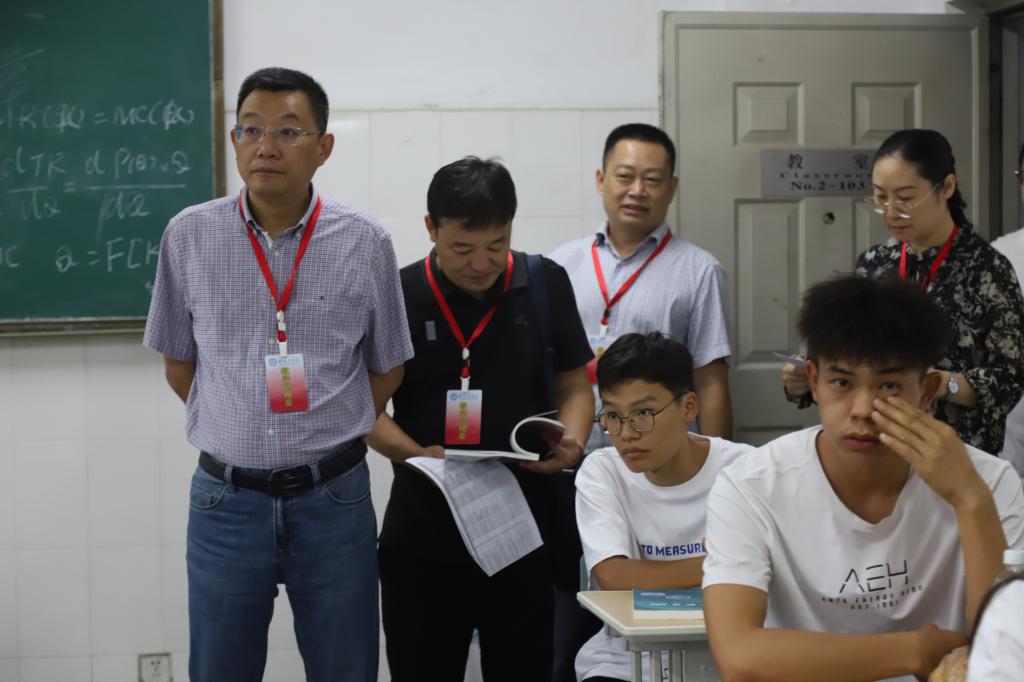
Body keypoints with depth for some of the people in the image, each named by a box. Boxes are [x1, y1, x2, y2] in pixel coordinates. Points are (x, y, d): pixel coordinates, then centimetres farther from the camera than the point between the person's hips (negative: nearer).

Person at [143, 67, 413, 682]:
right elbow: (179, 363, 10)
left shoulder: (365, 242, -3)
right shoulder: (190, 235, -1)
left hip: (333, 499, 0)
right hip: (227, 498, 1)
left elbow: (386, 369, 8)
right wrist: (242, 432, 9)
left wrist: (327, 442, 7)